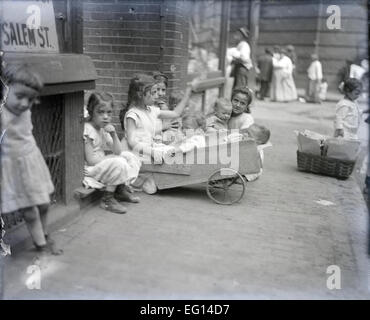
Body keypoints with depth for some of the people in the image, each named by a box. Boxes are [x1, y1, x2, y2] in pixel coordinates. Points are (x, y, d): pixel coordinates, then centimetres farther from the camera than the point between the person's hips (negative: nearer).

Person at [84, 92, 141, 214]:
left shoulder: (104, 130, 9)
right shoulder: (88, 130, -18)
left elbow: (118, 152, 4)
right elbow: (91, 160, -22)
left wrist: (114, 134, -10)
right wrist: (110, 160, -11)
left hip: (102, 164, 10)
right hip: (89, 170, -9)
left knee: (129, 156, 8)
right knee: (119, 163, -28)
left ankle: (122, 189, 9)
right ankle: (107, 200, -17)